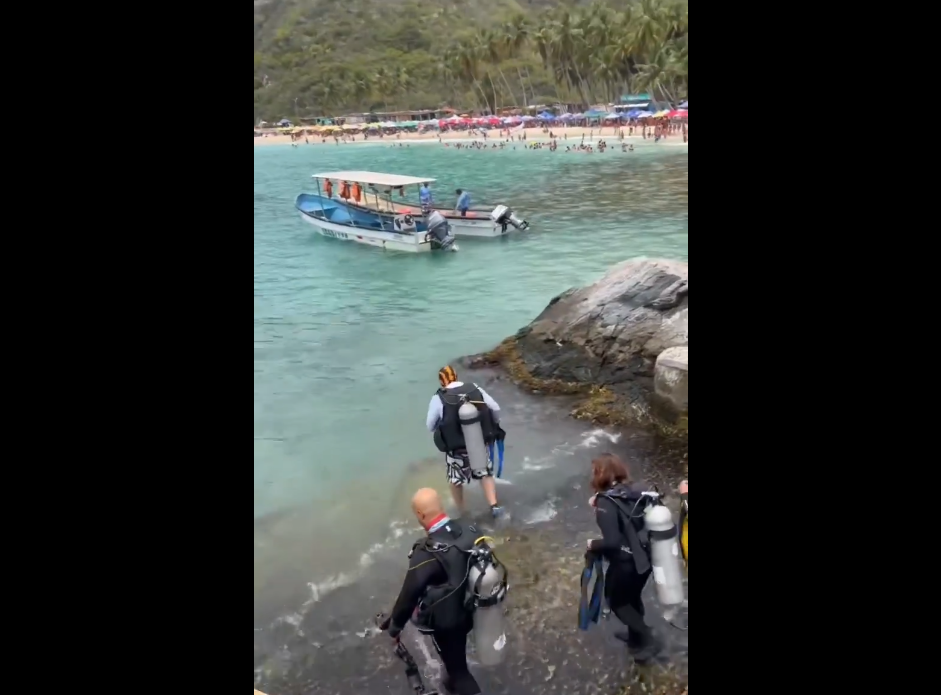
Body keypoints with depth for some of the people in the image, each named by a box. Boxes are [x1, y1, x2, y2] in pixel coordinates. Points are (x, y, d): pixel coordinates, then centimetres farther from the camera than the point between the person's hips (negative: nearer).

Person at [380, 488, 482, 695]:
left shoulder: (426, 553, -35)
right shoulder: (470, 531, -16)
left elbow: (409, 595, -23)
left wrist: (394, 627, -6)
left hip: (445, 620, -7)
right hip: (470, 610, 7)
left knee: (454, 663, 17)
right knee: (457, 656, 35)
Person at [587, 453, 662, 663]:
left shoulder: (605, 502, -23)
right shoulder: (631, 493, -3)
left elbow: (612, 542, -28)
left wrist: (593, 545, -8)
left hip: (625, 562, -7)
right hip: (644, 558, 7)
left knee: (616, 601, 18)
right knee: (632, 597, 29)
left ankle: (646, 640, 19)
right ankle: (637, 635, 47)